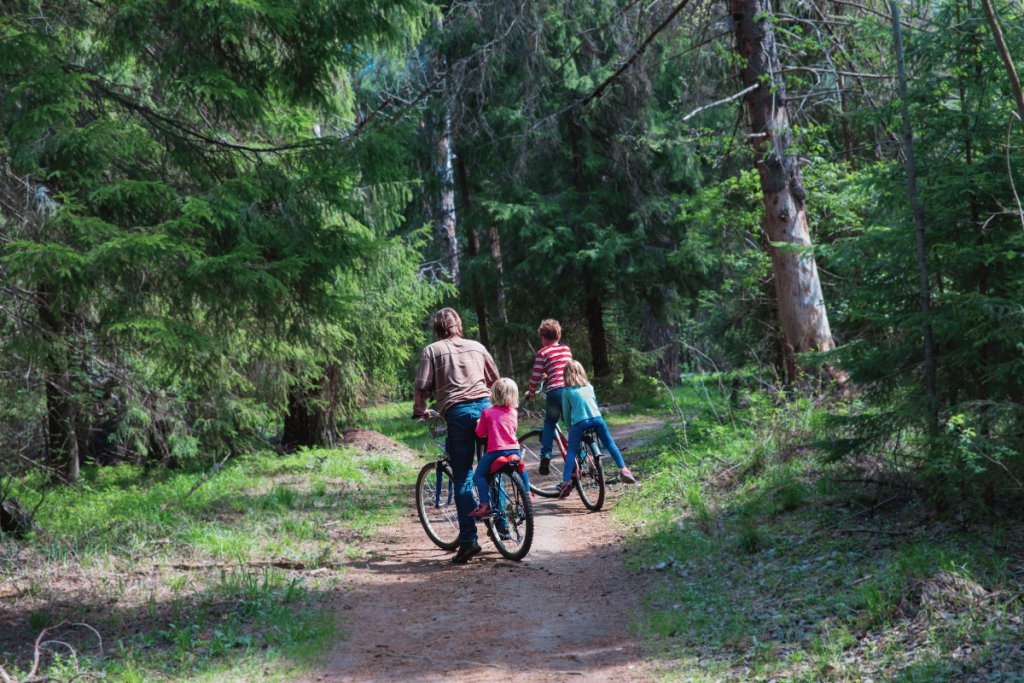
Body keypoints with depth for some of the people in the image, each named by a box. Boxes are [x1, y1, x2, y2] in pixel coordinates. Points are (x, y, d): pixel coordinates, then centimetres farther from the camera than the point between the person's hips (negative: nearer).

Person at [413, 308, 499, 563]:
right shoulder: (477, 346, 19)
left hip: (457, 413, -3)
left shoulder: (432, 351, 8)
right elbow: (495, 380, 27)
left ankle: (469, 539, -5)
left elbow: (422, 387, 0)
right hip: (485, 407, 3)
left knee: (462, 478, 0)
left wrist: (420, 412, 17)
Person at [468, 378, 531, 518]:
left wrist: (478, 424, 22)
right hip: (513, 449, 4)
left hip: (495, 451, -4)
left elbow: (480, 433, 2)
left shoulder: (487, 412, -2)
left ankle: (485, 504, -4)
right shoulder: (513, 412, 9)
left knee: (479, 474, 7)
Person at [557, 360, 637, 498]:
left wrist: (569, 428, 22)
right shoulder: (589, 387, 18)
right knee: (610, 444, 13)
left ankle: (566, 481, -7)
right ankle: (623, 469, 6)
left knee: (571, 451, 3)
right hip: (597, 419, 3)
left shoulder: (566, 392, 7)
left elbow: (566, 413, 10)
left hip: (579, 422, -3)